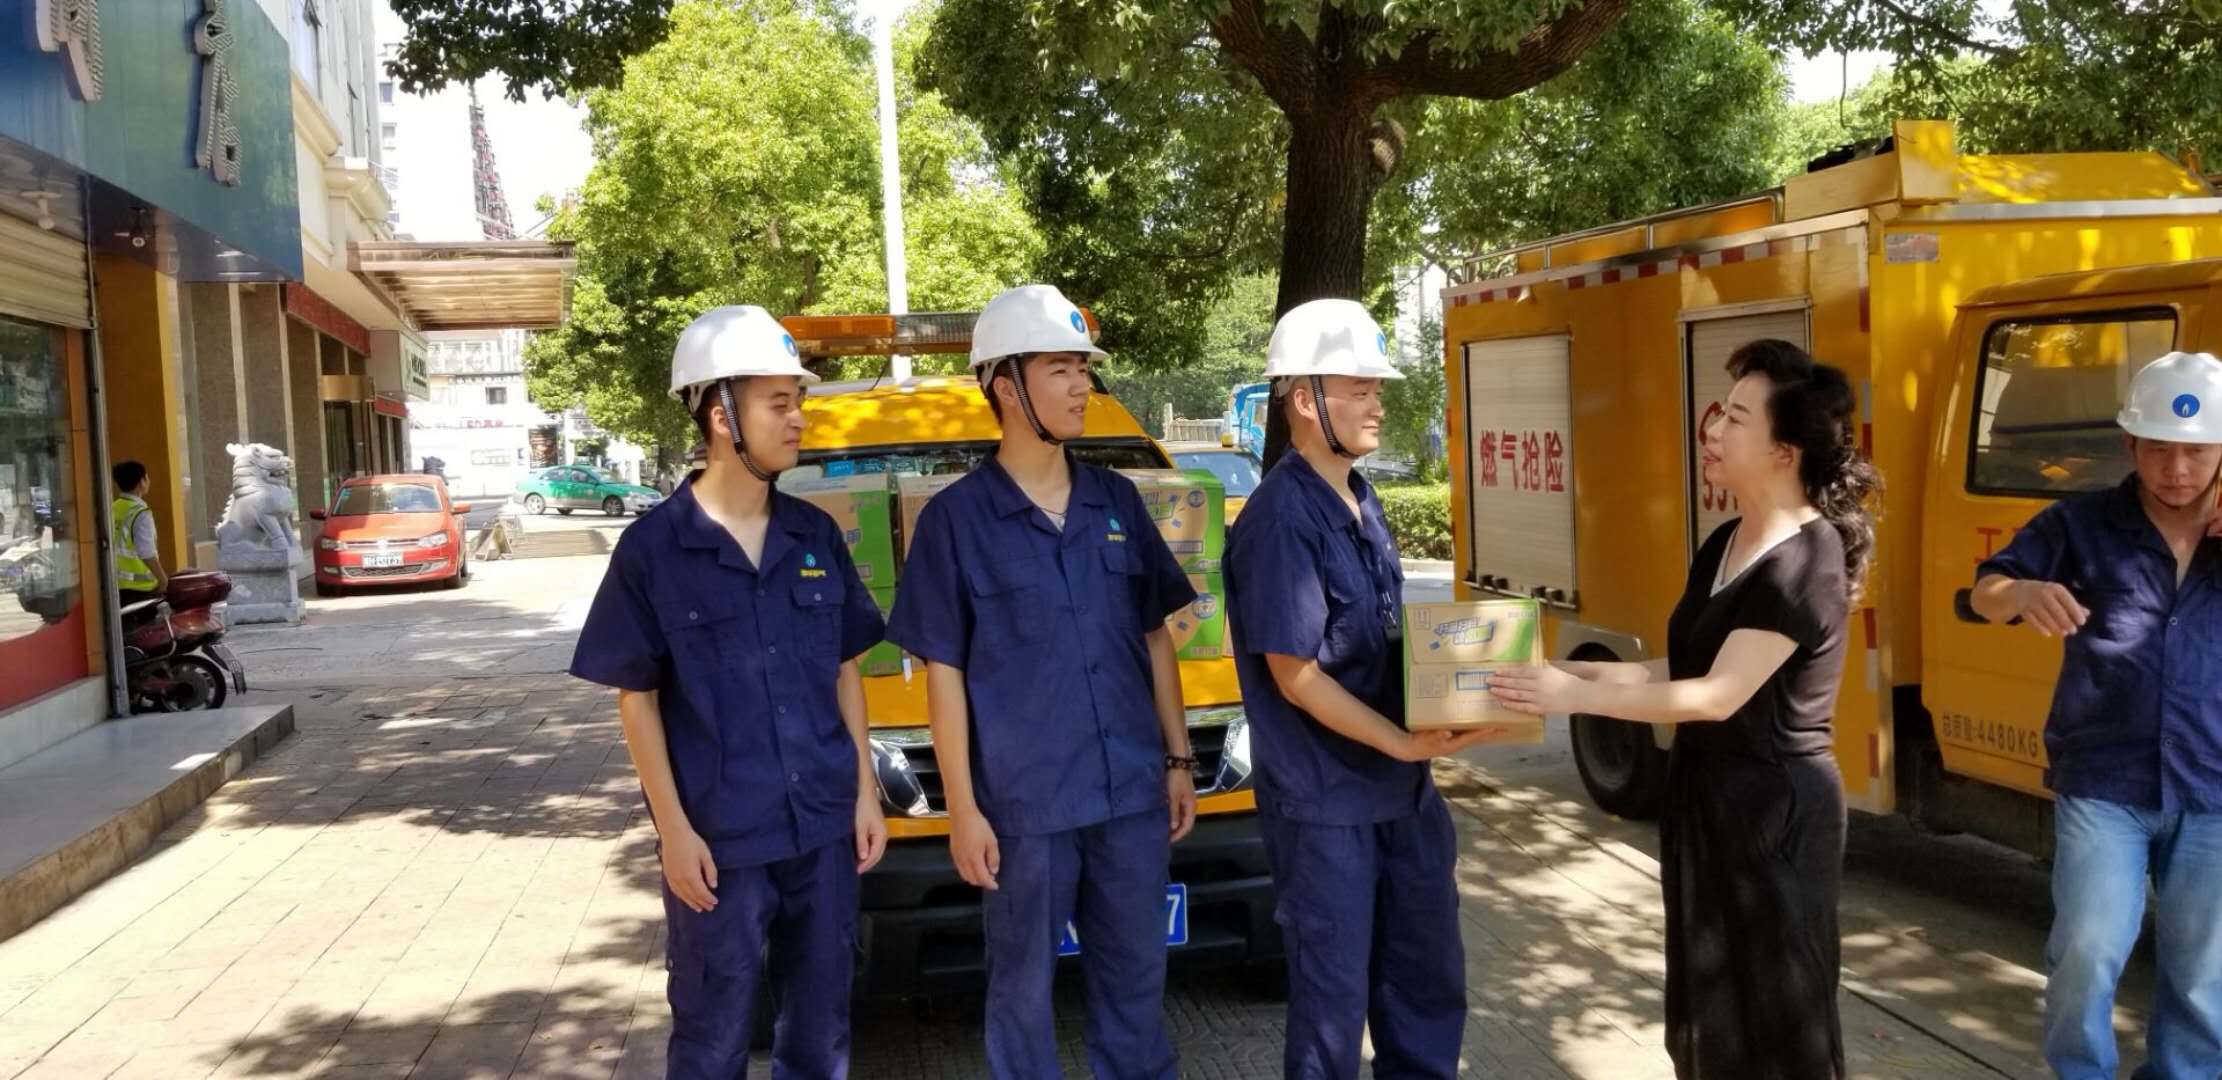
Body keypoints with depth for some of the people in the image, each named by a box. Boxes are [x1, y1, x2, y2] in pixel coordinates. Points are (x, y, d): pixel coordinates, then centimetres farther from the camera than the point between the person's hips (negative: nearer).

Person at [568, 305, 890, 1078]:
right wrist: (674, 829, -10)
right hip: (719, 838, -4)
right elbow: (636, 697, -6)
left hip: (823, 826, 4)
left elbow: (844, 672, 10)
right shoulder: (653, 548, -9)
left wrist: (865, 793, 6)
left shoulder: (816, 535, 4)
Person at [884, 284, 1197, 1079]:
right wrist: (962, 809, -9)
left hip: (1132, 791, 4)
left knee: (1137, 974, 16)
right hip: (1023, 804, -4)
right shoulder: (956, 519, -6)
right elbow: (944, 674, -6)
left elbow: (1155, 639, 13)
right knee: (1024, 988, 10)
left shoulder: (1118, 503, 7)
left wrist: (1177, 759, 10)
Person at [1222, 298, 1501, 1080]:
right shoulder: (1281, 520, -20)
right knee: (1335, 988, 7)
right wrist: (1401, 743, -20)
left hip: (1401, 787, 9)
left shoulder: (1360, 502, 8)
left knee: (1428, 972, 20)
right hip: (1325, 801, -8)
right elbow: (1296, 675, -21)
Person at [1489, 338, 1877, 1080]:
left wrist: (1575, 696, -23)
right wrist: (1572, 671, 1)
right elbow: (1680, 669, 12)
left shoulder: (1807, 560, -19)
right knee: (1715, 999, 18)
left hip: (1775, 809, -9)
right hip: (1710, 796, 9)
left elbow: (1719, 695, -23)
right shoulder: (1725, 543, 9)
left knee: (1774, 1007, 3)